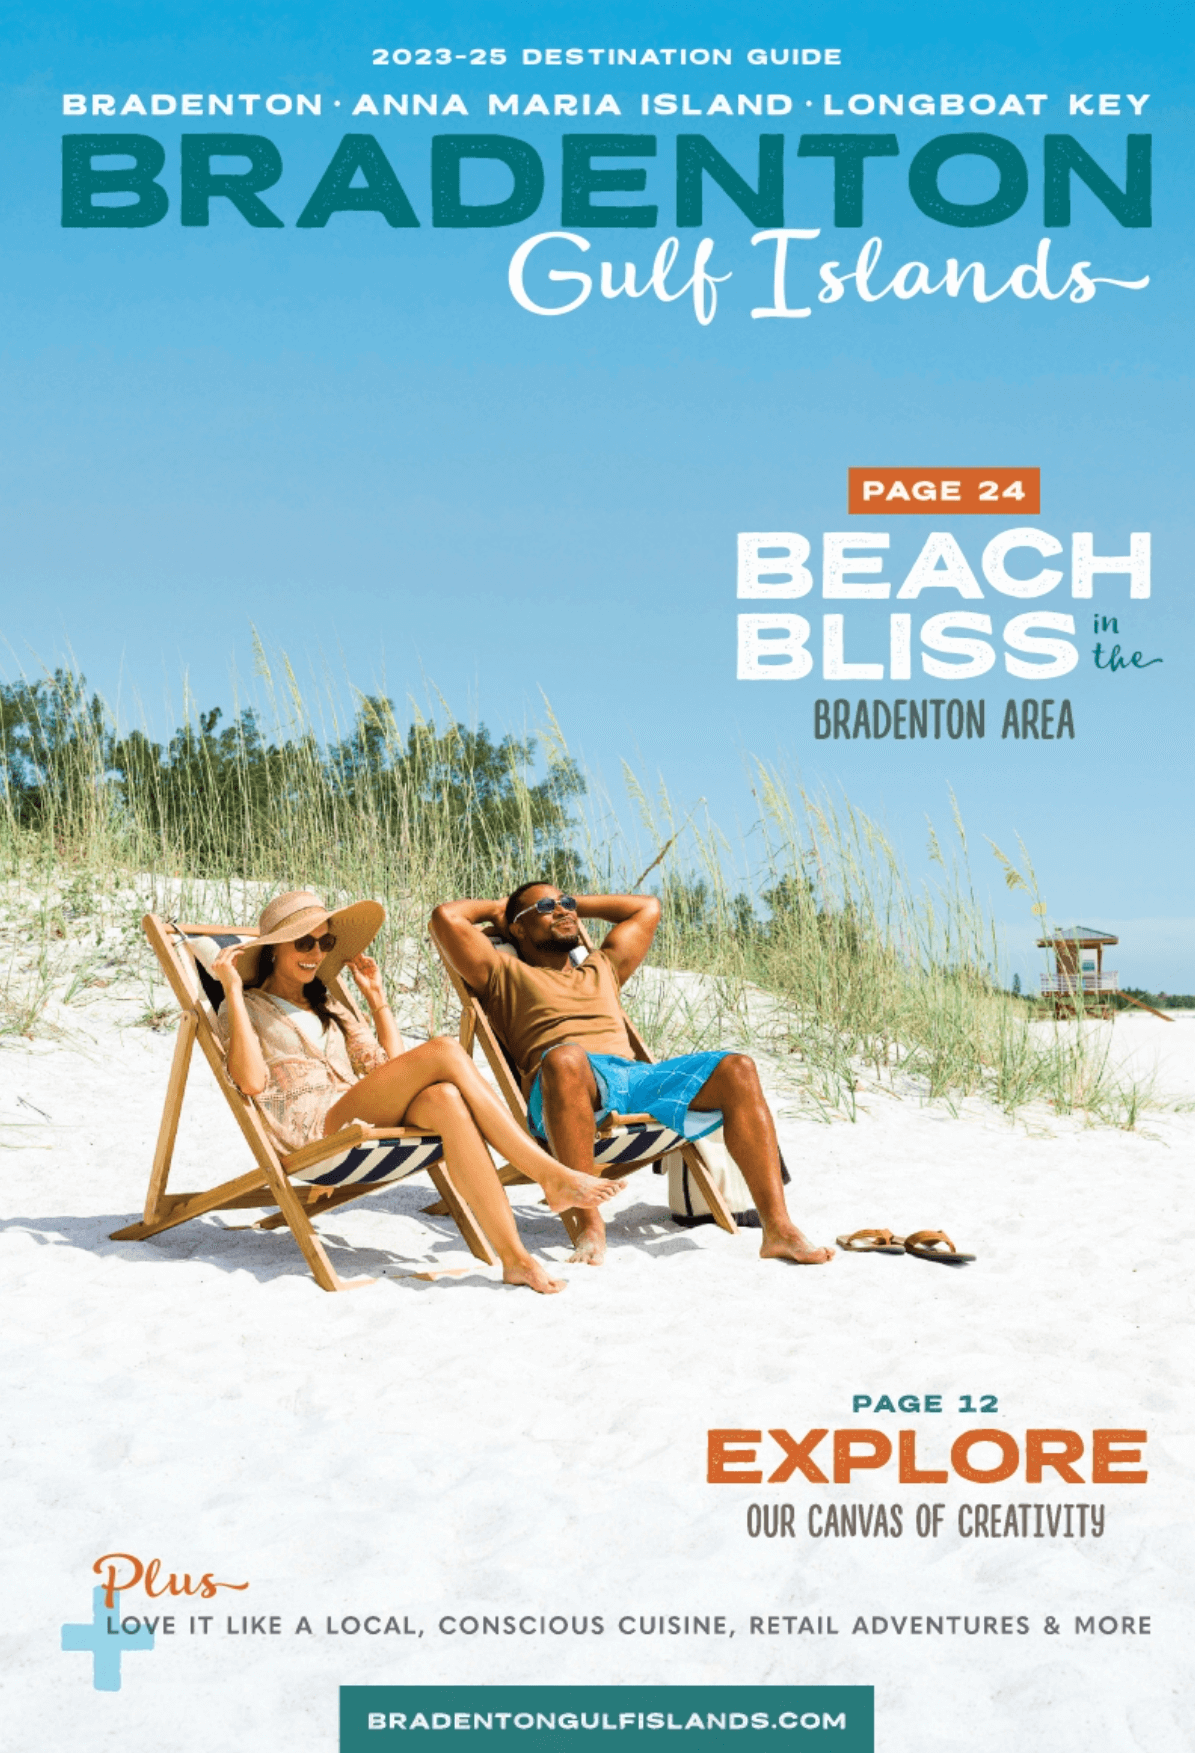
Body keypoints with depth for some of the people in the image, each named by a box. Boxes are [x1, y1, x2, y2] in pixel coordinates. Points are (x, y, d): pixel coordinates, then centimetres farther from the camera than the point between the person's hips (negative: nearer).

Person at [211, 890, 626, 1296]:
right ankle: (552, 1176, -30)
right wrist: (232, 990, -6)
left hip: (369, 1126, 6)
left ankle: (515, 1257, -40)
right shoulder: (247, 1008, 13)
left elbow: (394, 1069, 21)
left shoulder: (329, 1012, 31)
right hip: (315, 1133, -5)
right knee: (444, 1052, -25)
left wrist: (377, 998, 25)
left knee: (443, 1099, -32)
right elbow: (252, 1080, -8)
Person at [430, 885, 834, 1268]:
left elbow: (647, 907, 51)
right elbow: (446, 917, 13)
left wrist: (575, 903, 49)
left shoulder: (601, 970, 40)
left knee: (737, 1069, -19)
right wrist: (495, 909, 32)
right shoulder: (505, 975, 24)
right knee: (564, 1056, -43)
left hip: (635, 1075, 5)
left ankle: (778, 1228, -28)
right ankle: (588, 1225, -41)